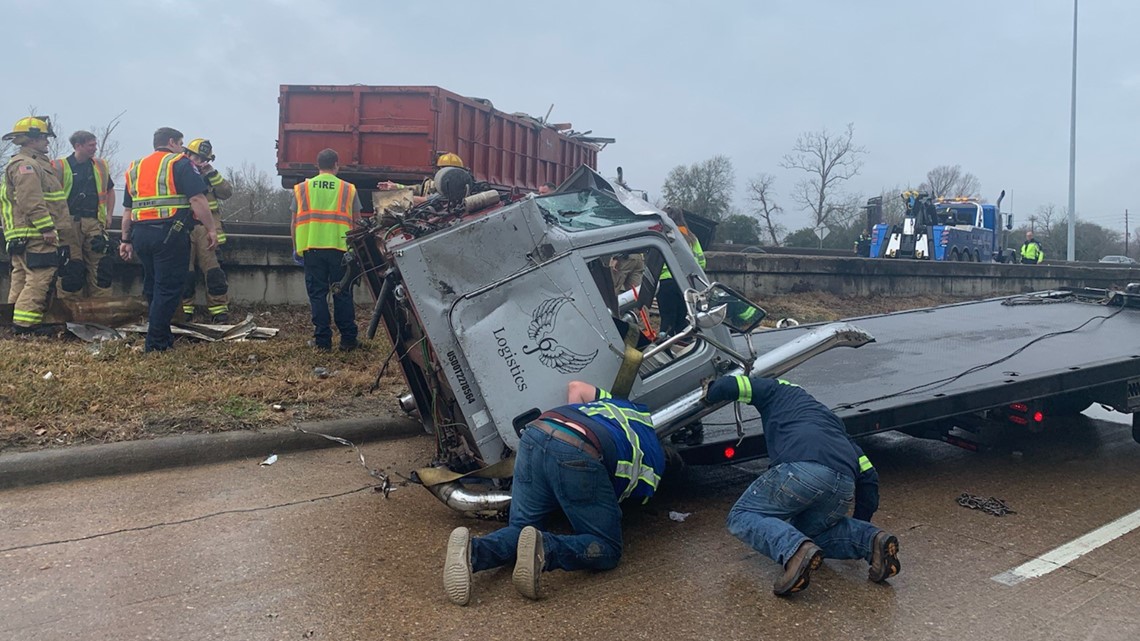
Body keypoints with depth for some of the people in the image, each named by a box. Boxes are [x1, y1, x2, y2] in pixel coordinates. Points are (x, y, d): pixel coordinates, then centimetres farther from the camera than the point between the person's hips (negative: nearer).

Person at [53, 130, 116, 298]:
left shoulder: (100, 166, 13)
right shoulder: (60, 166, 0)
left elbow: (110, 190, 25)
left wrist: (109, 215, 16)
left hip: (94, 223, 3)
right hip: (69, 223, -3)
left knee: (100, 264, 0)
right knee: (71, 267, -1)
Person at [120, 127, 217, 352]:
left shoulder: (135, 168, 20)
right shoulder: (179, 163, -1)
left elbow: (127, 210, 21)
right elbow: (197, 199, -14)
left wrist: (126, 240, 24)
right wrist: (211, 230, -11)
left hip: (140, 234, 7)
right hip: (170, 233, -7)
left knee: (152, 286, 19)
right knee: (168, 288, -2)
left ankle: (163, 335, 27)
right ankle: (156, 342, -1)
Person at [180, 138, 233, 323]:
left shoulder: (210, 177, 19)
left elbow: (227, 192, 3)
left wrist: (212, 174, -5)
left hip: (207, 230, 1)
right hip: (183, 230, -1)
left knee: (214, 271, -3)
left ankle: (219, 309, 0)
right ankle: (184, 310, 7)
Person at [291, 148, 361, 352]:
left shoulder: (301, 188, 8)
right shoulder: (348, 189, 5)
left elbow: (294, 222, 7)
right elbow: (357, 222, 5)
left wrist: (296, 249, 15)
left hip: (311, 248, 1)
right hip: (340, 248, -1)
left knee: (317, 294, 6)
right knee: (342, 294, 6)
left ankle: (322, 340, 6)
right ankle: (348, 339, 9)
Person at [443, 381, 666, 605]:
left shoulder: (621, 404, 40)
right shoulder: (656, 463, 26)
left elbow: (575, 387, 38)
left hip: (535, 433, 6)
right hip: (580, 454, -5)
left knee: (520, 527, 19)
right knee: (607, 549, 10)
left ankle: (472, 550, -12)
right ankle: (544, 549, -18)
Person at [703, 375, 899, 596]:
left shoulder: (779, 391, 29)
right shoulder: (832, 421, 40)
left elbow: (728, 386, 14)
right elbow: (868, 476, 33)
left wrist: (709, 392, 37)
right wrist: (859, 525, 42)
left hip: (801, 469, -6)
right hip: (844, 488, 6)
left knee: (741, 516, 11)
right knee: (807, 529, 31)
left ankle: (797, 550, -18)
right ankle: (872, 539, 7)